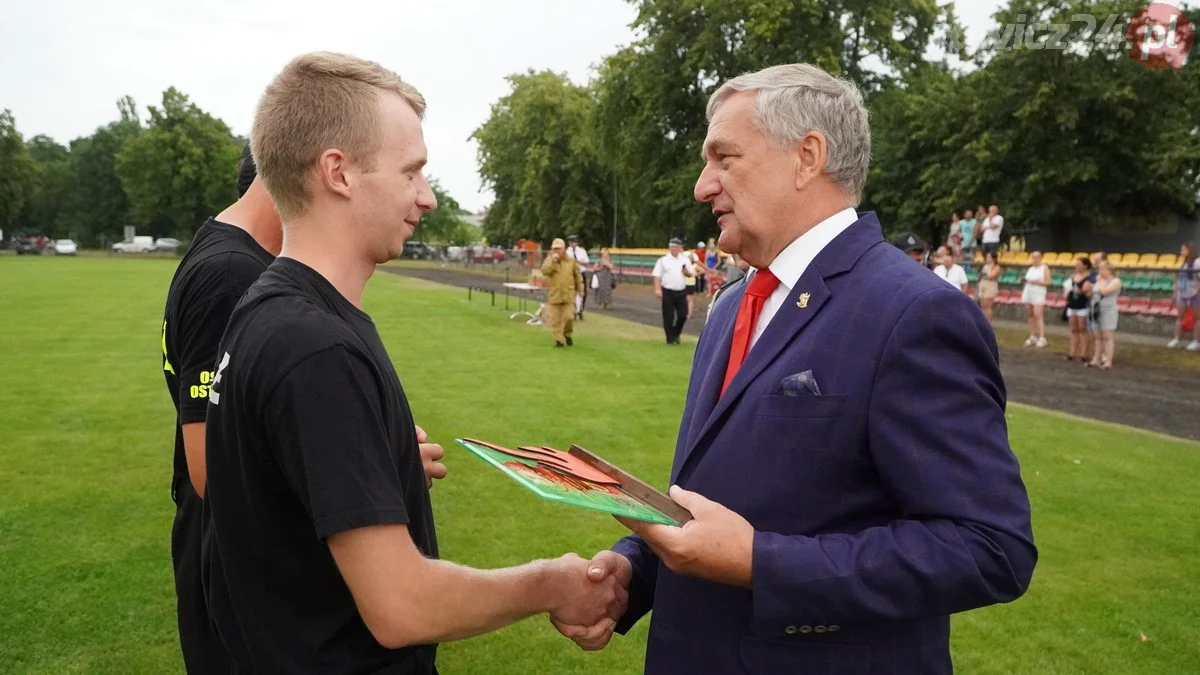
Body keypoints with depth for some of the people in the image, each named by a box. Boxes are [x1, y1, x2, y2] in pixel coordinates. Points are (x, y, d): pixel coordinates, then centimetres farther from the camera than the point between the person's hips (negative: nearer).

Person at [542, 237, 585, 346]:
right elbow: (544, 271, -18)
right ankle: (558, 339, 13)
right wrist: (553, 260, -23)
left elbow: (578, 276, 12)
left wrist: (580, 288, 13)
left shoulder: (571, 260, 2)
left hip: (568, 295, 0)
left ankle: (568, 334, 24)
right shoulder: (549, 260, 0)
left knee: (569, 317, -3)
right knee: (555, 320, 2)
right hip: (554, 295, 0)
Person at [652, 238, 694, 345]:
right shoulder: (663, 260, 1)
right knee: (668, 316, 0)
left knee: (683, 314, 2)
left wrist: (686, 272, -11)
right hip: (668, 292, -3)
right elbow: (657, 276, -4)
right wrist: (657, 289, -16)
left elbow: (690, 274, 13)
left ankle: (676, 334, 26)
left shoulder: (685, 259, 11)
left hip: (681, 292, 3)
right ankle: (670, 339, 10)